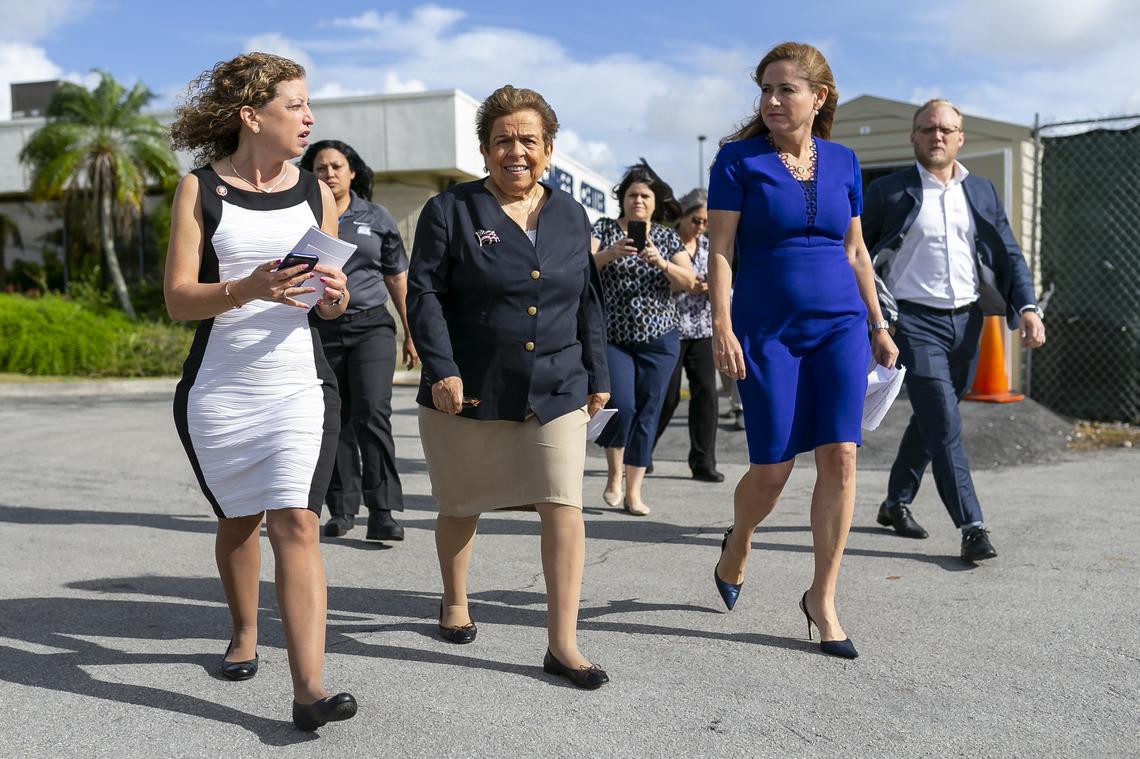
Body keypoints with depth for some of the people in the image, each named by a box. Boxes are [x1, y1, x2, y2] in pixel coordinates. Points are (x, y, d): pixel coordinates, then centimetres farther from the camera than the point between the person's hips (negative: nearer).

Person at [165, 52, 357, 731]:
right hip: (219, 389, 0)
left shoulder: (315, 192, 9)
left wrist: (335, 295, -9)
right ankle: (245, 633, 40)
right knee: (238, 521, 14)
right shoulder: (201, 189, 0)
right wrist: (247, 288, -25)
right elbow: (177, 299, -7)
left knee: (297, 524, -11)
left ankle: (310, 688, -13)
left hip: (301, 384, 1)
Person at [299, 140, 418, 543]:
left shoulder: (377, 218, 9)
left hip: (371, 325, -1)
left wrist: (411, 333, 12)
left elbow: (397, 278, 13)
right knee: (335, 420, 6)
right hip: (321, 331, 1)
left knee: (372, 413, -13)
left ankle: (382, 512, -12)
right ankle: (342, 508, 18)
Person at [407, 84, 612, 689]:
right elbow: (424, 293, -7)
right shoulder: (450, 211, -2)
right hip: (468, 391, -2)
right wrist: (441, 369, -17)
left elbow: (587, 302, 16)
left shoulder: (570, 215, 11)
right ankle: (455, 601, 39)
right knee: (461, 506, 12)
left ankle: (563, 643, 0)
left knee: (565, 506, -8)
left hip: (555, 391, 2)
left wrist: (597, 376, 13)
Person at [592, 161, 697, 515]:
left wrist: (660, 262, -20)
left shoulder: (667, 237, 8)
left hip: (659, 339, 2)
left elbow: (689, 281, -3)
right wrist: (611, 253, -30)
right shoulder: (604, 228, 4)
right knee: (622, 405, -14)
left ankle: (633, 492, 10)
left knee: (648, 413, 2)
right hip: (613, 337, -2)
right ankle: (614, 475, 11)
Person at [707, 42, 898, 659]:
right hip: (766, 329, -3)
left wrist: (878, 324, 14)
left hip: (839, 323, 3)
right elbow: (720, 250, -6)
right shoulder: (740, 158, -2)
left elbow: (855, 250, 15)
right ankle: (737, 544, 33)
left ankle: (822, 597, 6)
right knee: (771, 468, -1)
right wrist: (721, 325, -15)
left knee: (840, 455, -7)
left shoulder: (842, 162, 8)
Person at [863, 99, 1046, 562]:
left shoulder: (982, 192, 11)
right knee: (944, 424, -12)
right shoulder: (888, 192, 0)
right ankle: (972, 527, -8)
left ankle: (896, 502, 31)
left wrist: (1027, 307, -5)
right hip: (915, 321, -5)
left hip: (966, 322, 5)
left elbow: (1009, 255, 9)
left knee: (930, 419, 15)